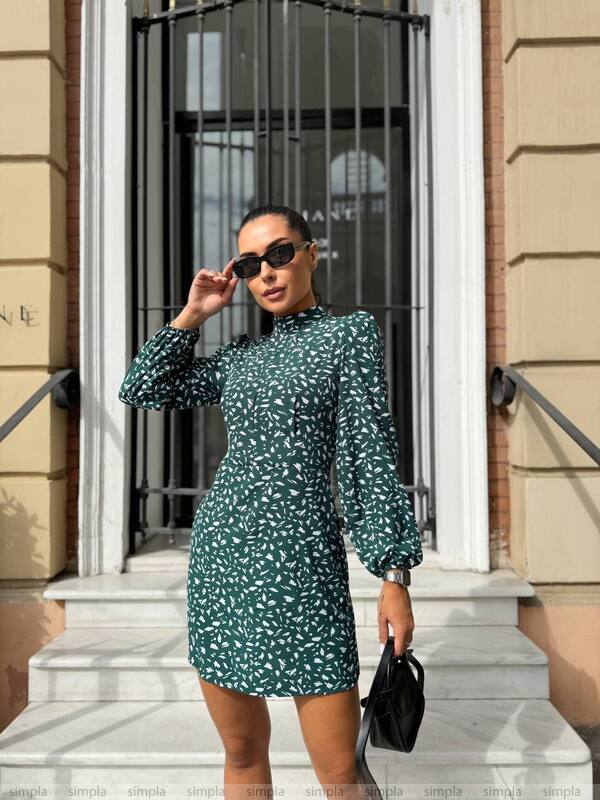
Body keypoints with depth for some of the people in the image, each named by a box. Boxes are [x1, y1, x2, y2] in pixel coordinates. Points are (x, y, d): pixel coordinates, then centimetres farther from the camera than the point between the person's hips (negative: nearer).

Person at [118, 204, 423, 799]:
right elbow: (140, 390, 18)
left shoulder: (350, 333, 1)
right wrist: (192, 315, 12)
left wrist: (394, 575, -9)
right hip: (219, 549, 5)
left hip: (300, 555, -4)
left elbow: (371, 457, -5)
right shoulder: (238, 355, 14)